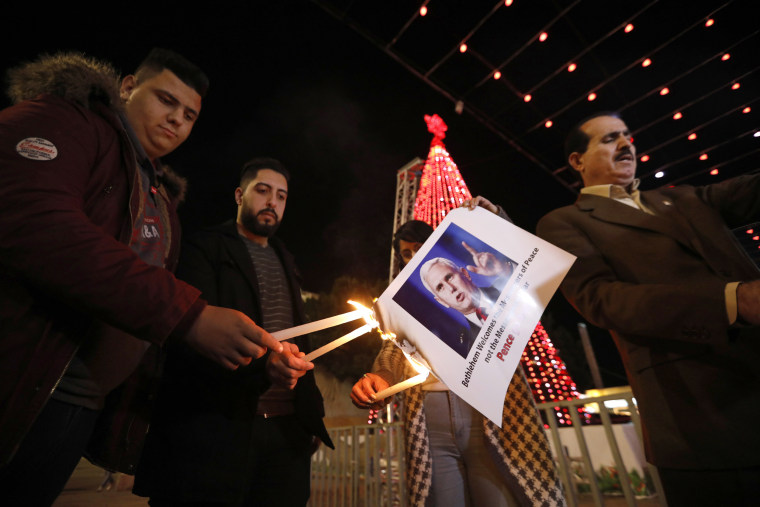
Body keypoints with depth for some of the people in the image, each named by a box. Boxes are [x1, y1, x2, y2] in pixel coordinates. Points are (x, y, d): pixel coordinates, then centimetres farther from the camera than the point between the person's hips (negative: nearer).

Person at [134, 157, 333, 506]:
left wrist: (312, 411, 9)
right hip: (216, 427, -4)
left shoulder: (284, 260, 16)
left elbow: (298, 340, 15)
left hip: (286, 428, 5)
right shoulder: (204, 249, -1)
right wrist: (262, 361, -31)